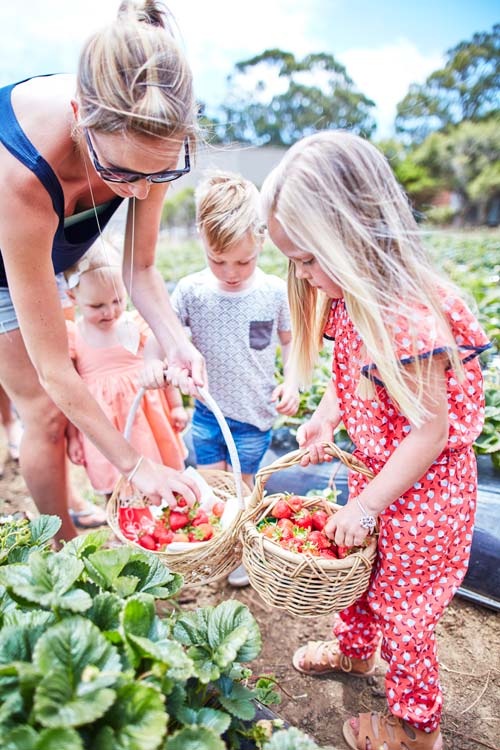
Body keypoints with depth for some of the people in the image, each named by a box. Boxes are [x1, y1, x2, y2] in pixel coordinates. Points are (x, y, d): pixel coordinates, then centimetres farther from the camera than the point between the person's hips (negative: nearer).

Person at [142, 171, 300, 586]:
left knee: (241, 483, 16)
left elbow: (290, 340, 3)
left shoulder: (275, 291, -12)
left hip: (256, 413, -1)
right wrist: (155, 361, -26)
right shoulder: (192, 290, -13)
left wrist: (291, 382, -10)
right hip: (207, 411, 1)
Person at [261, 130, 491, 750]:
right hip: (373, 471, 8)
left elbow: (429, 432, -28)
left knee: (400, 604, 12)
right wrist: (324, 420, -8)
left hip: (421, 490, -8)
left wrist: (366, 505, -20)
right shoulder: (349, 300, -3)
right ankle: (354, 649, 57)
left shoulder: (409, 317, -33)